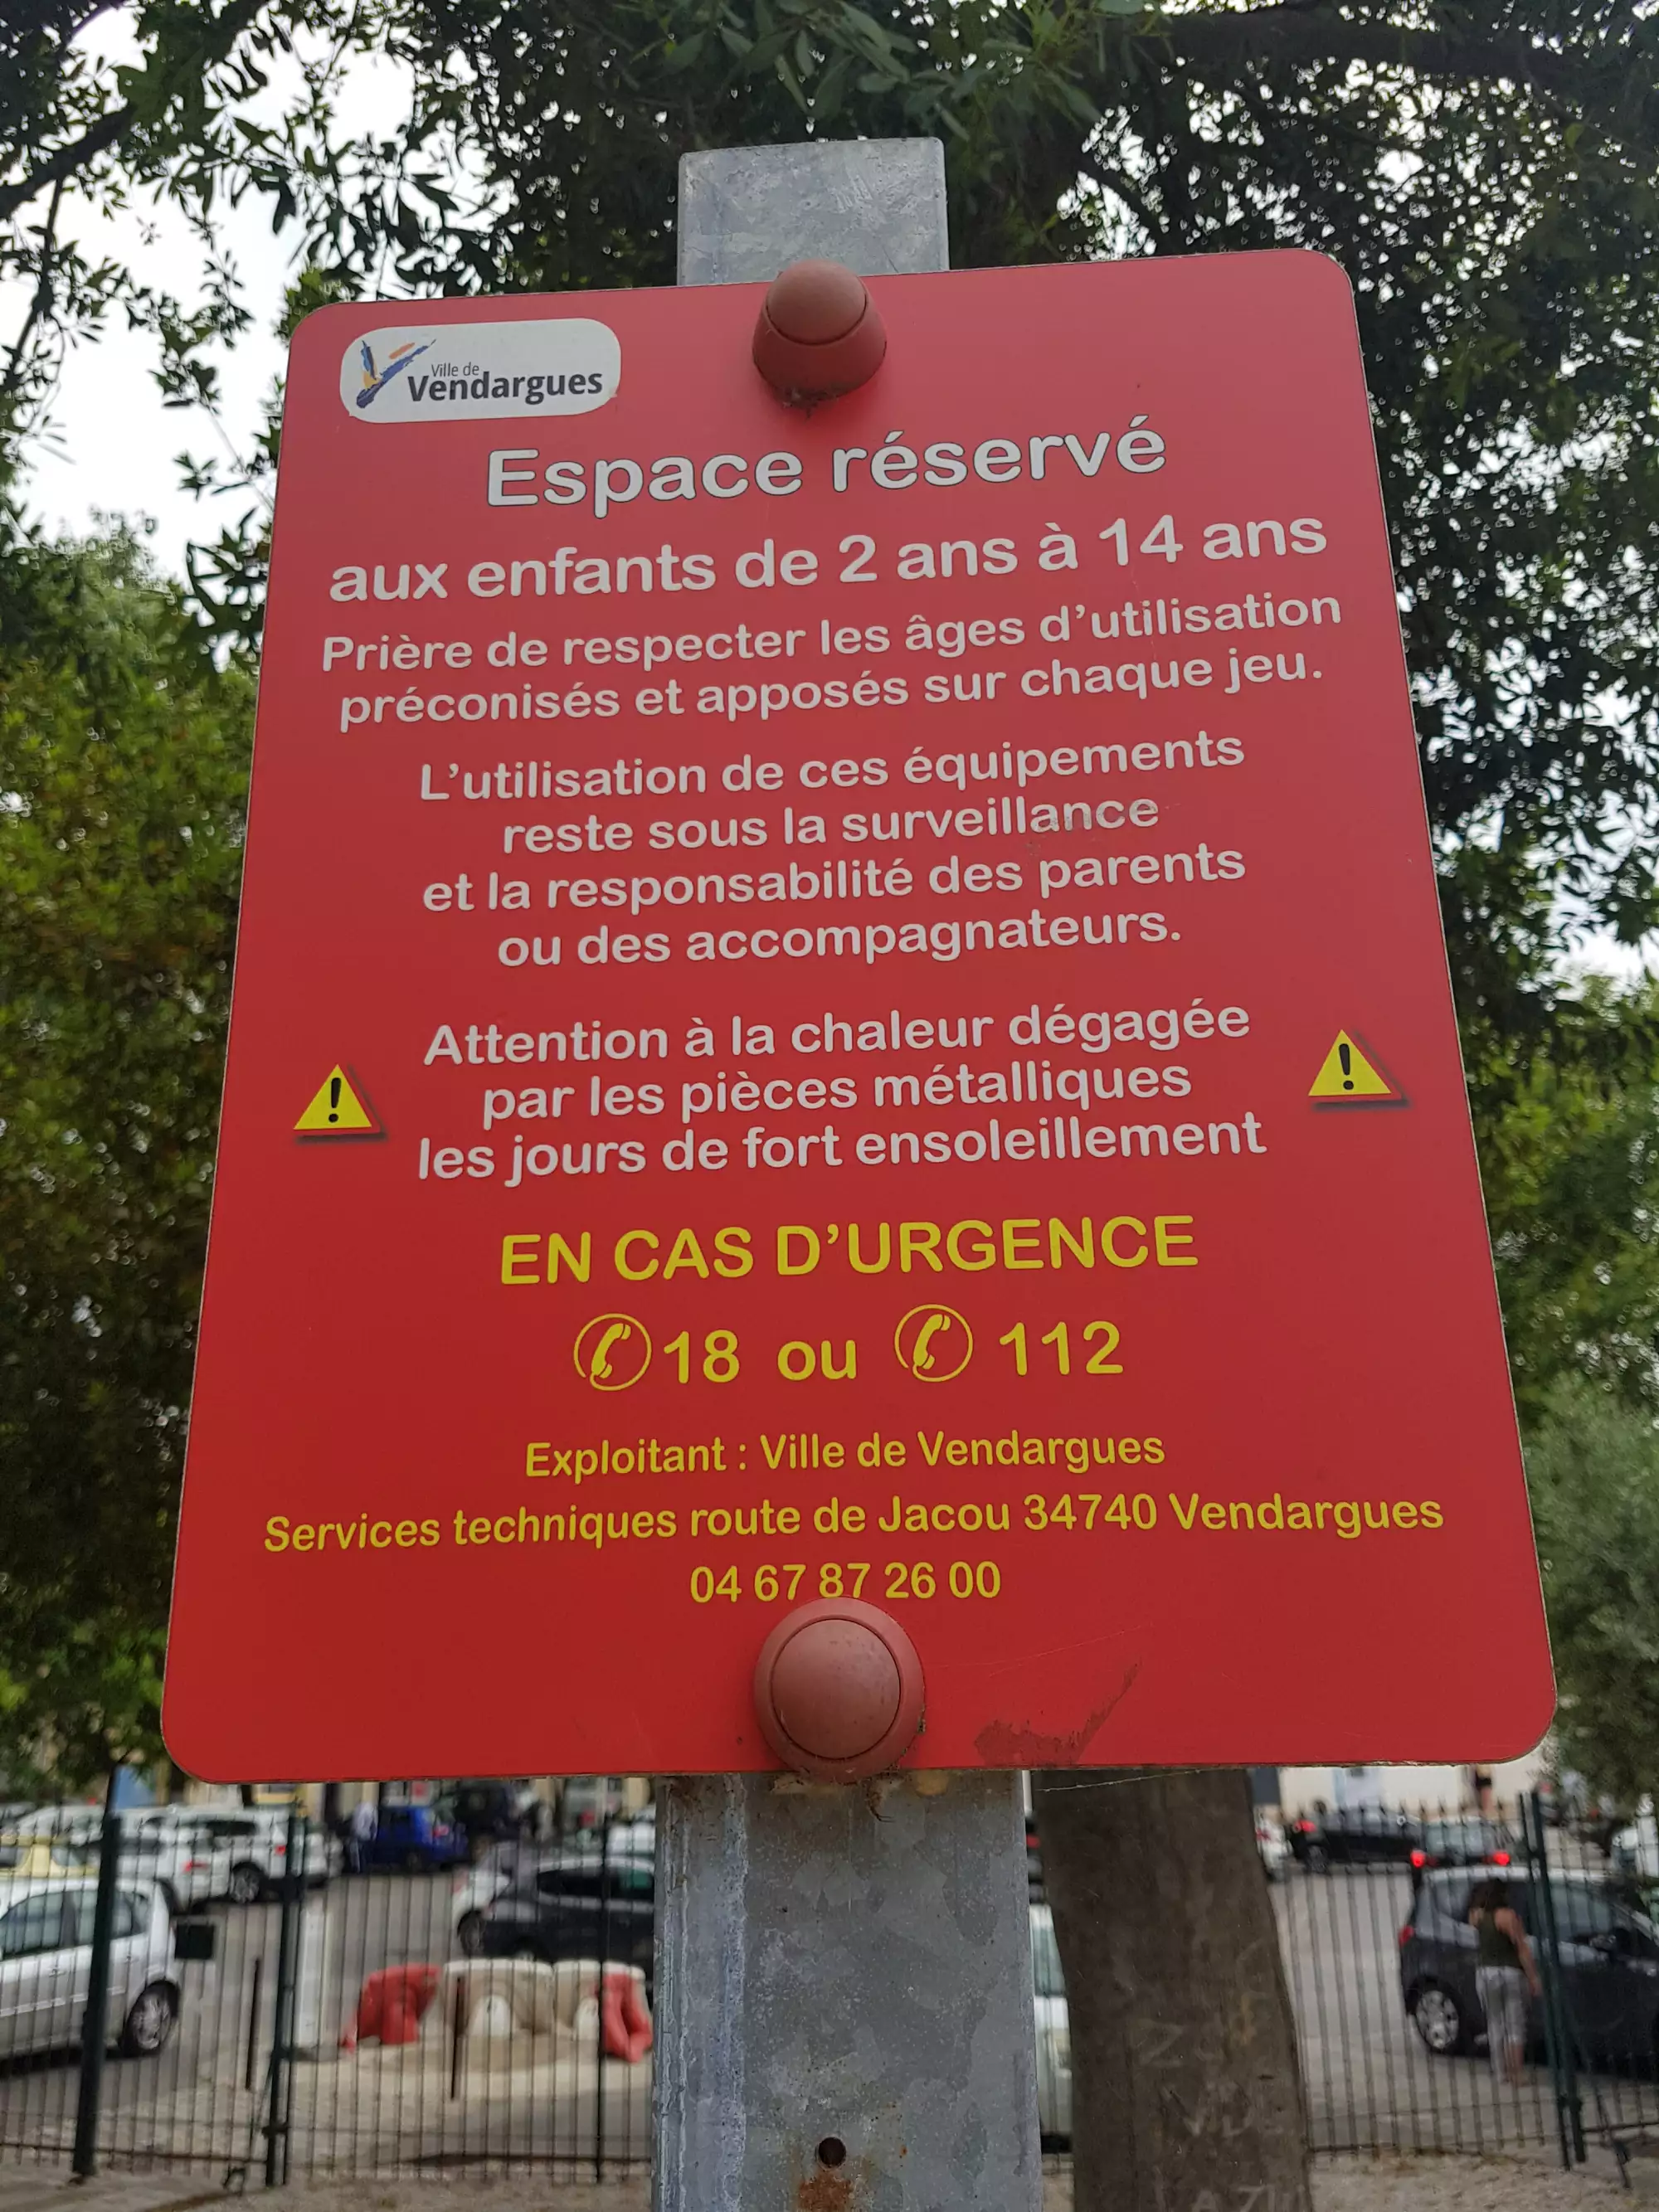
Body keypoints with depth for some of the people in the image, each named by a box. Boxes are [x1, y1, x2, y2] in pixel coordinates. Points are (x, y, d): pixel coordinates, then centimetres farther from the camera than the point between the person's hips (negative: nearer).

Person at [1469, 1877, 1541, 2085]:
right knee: (1515, 2027, 3)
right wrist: (1534, 1977, -12)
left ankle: (1500, 2072, 19)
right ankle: (1515, 2075, 0)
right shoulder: (1507, 1915, -14)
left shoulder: (1476, 1915, 1)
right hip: (1511, 1972, -4)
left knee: (1495, 2025, 16)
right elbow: (1522, 1948, -16)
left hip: (1485, 1972, 4)